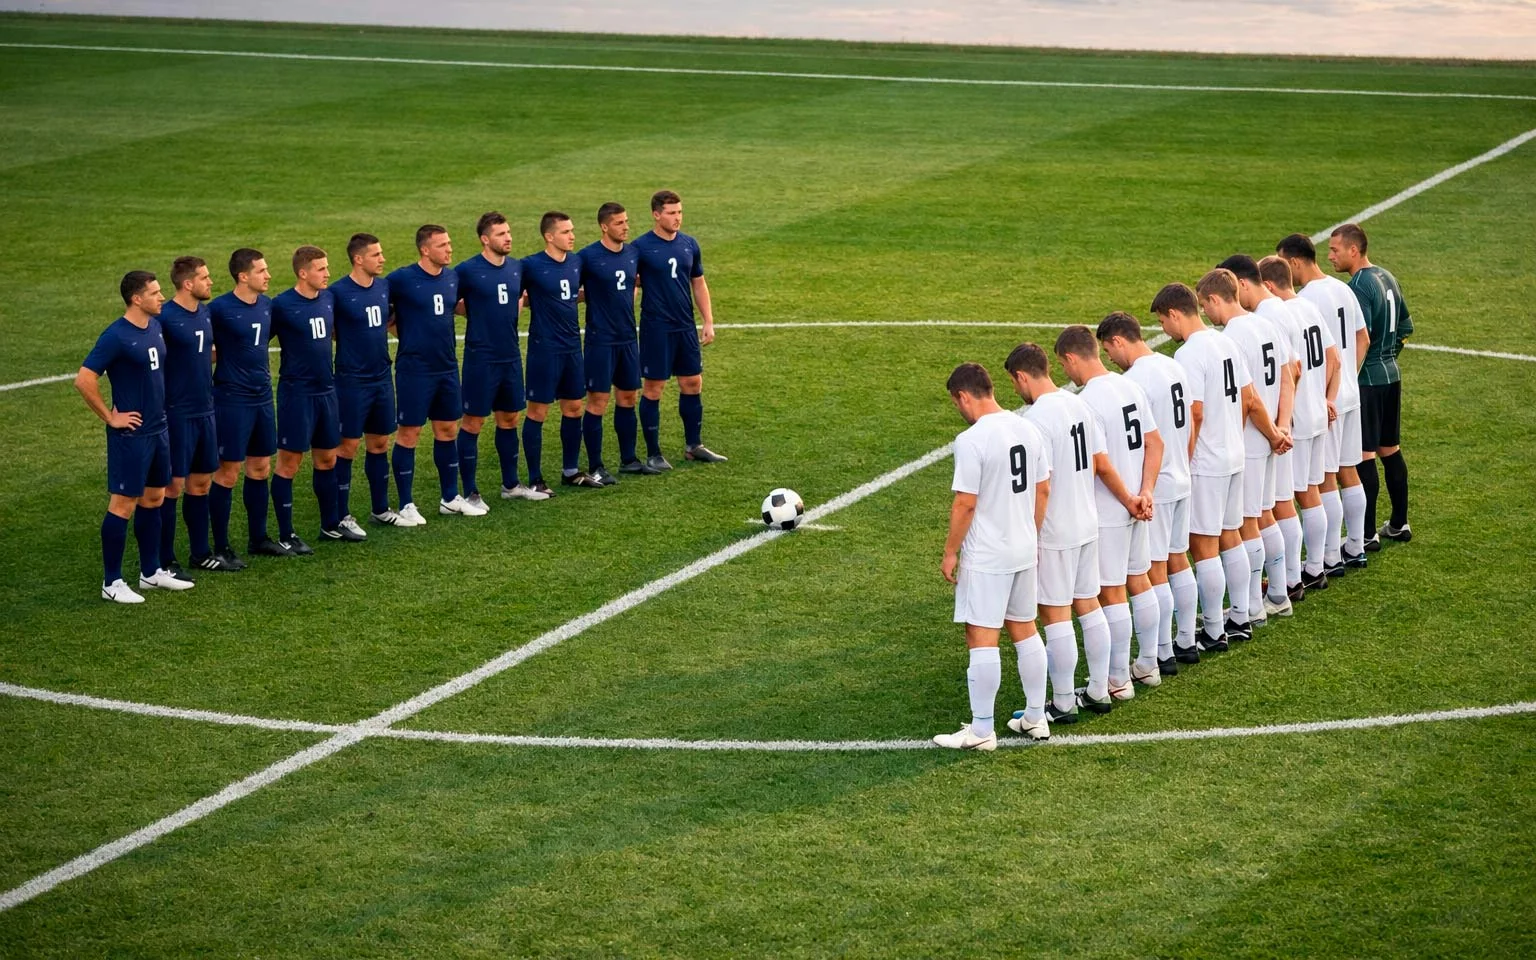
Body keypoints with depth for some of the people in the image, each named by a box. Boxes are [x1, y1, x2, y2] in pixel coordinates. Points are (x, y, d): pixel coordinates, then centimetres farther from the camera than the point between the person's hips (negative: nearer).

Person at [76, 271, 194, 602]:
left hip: (158, 429, 8)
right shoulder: (116, 336, -19)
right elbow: (84, 380, -22)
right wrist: (110, 417, -16)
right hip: (131, 434, -8)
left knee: (153, 500, 16)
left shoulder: (156, 326, 5)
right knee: (123, 505, -2)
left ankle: (151, 572, 28)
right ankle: (112, 583, 5)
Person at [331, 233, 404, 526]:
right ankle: (342, 516, 8)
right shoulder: (339, 292, -14)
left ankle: (380, 509, 25)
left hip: (382, 378, 6)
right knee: (348, 447, 0)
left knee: (379, 444, 14)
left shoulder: (384, 286, 4)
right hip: (352, 381, -6)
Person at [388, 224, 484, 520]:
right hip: (414, 370, -6)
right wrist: (407, 335, -5)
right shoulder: (402, 279, -14)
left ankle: (450, 498, 25)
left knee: (448, 430, 13)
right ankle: (406, 505, 8)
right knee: (409, 433, 0)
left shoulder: (453, 278, 4)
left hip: (447, 368, 6)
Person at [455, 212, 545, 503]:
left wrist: (510, 315, 11)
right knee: (473, 423, 0)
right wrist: (478, 315, -8)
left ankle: (510, 485, 27)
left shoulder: (517, 267, 6)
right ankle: (470, 492, 7)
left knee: (509, 419, 15)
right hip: (481, 359, -6)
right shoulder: (467, 271, -12)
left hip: (511, 356, 6)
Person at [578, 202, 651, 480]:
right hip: (601, 340, -6)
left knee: (629, 397, 13)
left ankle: (629, 459, 25)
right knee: (598, 401, -2)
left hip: (628, 339, 6)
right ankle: (595, 467, 4)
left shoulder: (633, 253, 5)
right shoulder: (588, 256, -13)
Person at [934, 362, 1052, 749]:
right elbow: (1043, 490, 11)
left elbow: (965, 503, -18)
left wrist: (950, 552, -8)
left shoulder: (971, 441, -19)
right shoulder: (1029, 430, 4)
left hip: (986, 557, -8)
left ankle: (981, 730, 2)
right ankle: (1036, 718, 26)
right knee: (1025, 630, 18)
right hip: (1025, 551, 8)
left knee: (982, 637, -2)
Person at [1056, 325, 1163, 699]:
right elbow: (1155, 444, 5)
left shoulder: (1087, 402, -21)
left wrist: (1128, 500, -10)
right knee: (1140, 581, 19)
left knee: (1111, 593, 1)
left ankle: (1119, 680, 8)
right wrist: (1145, 493, -2)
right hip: (1137, 505, 8)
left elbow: (1102, 464, -22)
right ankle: (1148, 665, 30)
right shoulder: (1131, 387, 4)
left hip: (1108, 512, -8)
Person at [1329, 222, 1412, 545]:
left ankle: (1367, 534, -1)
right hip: (1391, 374, 9)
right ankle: (1399, 525, 24)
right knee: (1390, 450, 17)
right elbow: (1406, 327, 18)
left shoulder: (1358, 288, -19)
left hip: (1366, 380, -9)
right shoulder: (1388, 279, 10)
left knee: (1363, 456, -4)